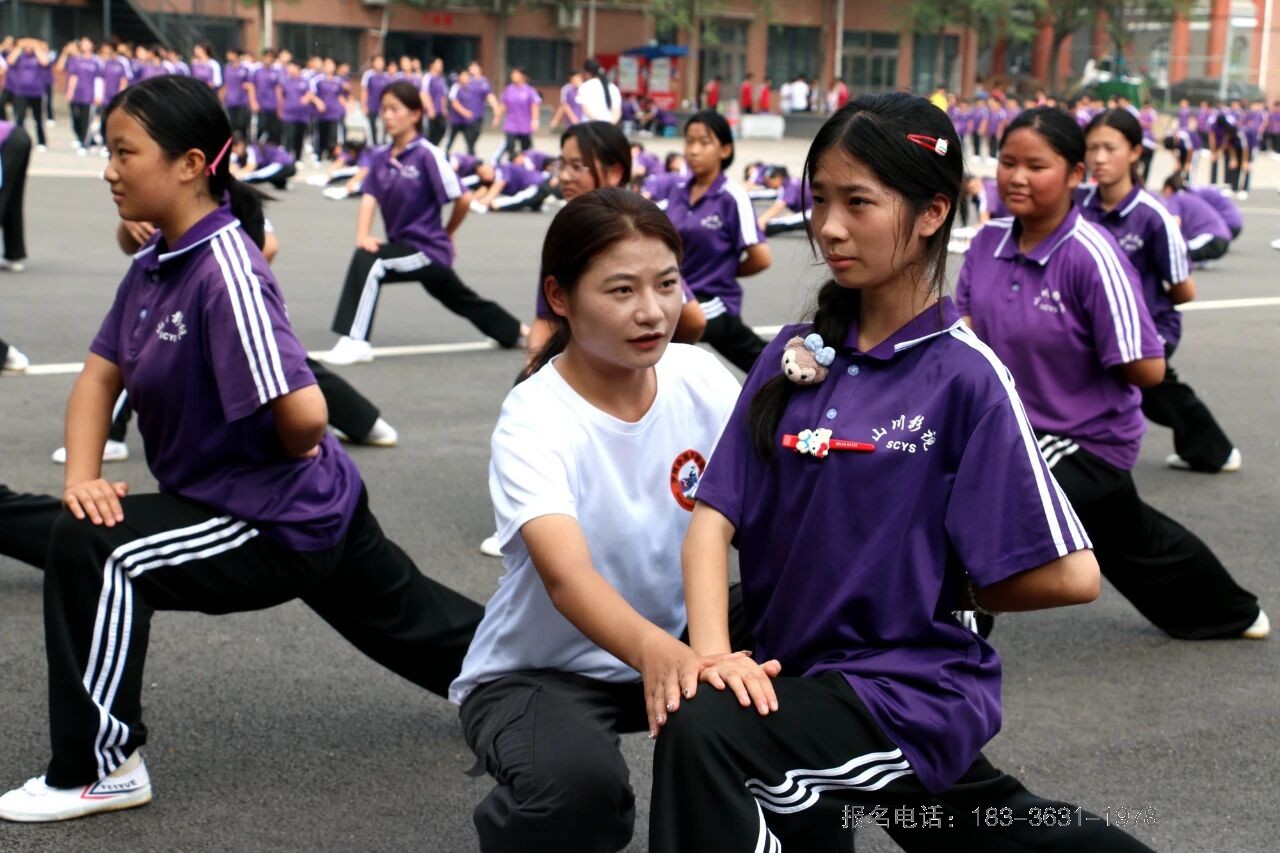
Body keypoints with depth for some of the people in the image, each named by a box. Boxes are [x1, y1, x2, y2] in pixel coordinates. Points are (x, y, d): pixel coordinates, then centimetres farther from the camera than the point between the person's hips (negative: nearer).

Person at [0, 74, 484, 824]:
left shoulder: (226, 272, -26)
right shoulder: (155, 263, 2)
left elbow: (304, 414, -35)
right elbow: (101, 374, 7)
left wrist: (292, 456, -12)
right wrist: (82, 477, -9)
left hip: (285, 521, -10)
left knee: (93, 548, -19)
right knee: (421, 629, 24)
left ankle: (101, 768, -7)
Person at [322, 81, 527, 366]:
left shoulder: (427, 154, -18)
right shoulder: (381, 156, 2)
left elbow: (463, 198, -16)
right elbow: (369, 198, -5)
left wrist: (446, 233, -1)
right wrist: (362, 236, -23)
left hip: (426, 249, -8)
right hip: (404, 245, 8)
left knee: (368, 263, -28)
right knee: (463, 301, 26)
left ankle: (355, 341, -25)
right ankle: (518, 331, 48)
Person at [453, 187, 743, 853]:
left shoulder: (700, 378, -9)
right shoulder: (534, 423, -24)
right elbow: (566, 575, -40)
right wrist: (651, 649, -60)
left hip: (675, 640, 5)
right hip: (539, 671, -5)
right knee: (577, 782, -36)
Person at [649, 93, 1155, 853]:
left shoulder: (965, 376, -11)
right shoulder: (795, 356, 4)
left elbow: (1070, 574, -13)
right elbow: (716, 513, -4)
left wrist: (937, 593, -1)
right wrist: (710, 649, -20)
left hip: (915, 692, -7)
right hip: (799, 678, 7)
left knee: (703, 735, -31)